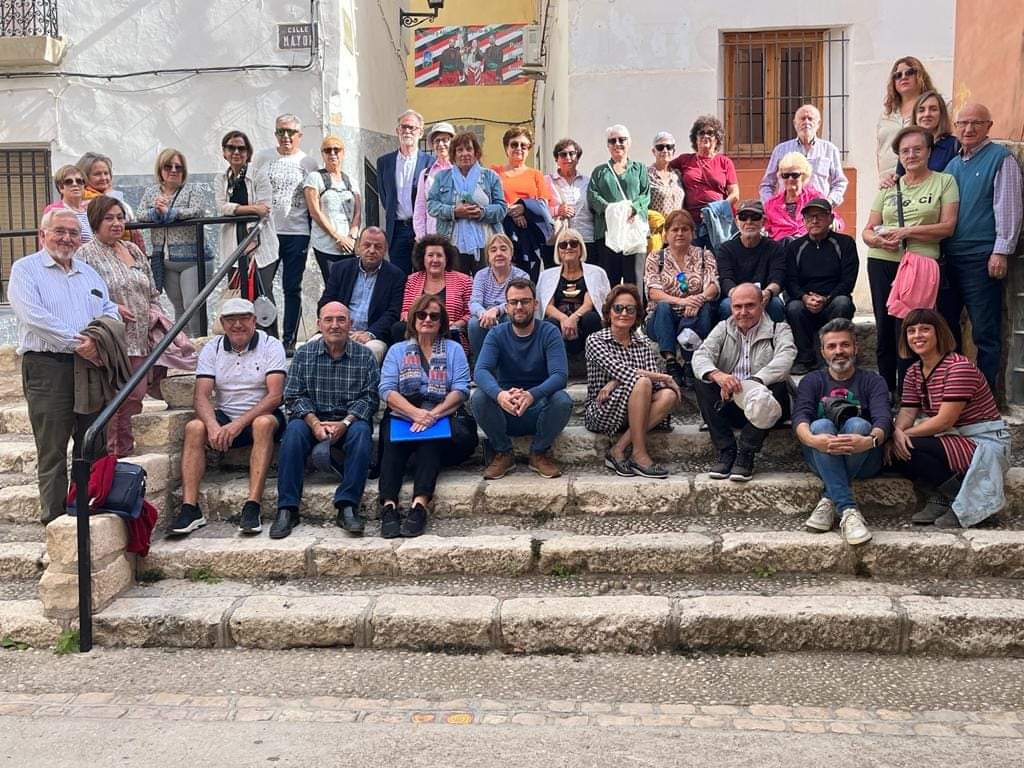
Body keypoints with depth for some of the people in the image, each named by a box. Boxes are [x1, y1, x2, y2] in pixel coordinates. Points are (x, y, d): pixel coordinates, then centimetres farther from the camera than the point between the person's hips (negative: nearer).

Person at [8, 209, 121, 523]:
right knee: (52, 449, -2)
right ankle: (55, 519, 4)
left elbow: (110, 309, 16)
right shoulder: (25, 269, 2)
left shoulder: (88, 272, 20)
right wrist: (76, 343, -16)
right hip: (47, 367, -5)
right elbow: (33, 316, -12)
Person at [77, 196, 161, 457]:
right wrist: (112, 308, -18)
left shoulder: (133, 250, 17)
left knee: (136, 394, 5)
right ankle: (112, 454, 3)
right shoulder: (86, 254, -4)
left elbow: (152, 293, 24)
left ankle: (125, 450, 18)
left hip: (138, 339, 6)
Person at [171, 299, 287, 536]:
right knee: (194, 428, -26)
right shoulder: (212, 349, 5)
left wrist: (239, 424, -26)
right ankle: (190, 508, -28)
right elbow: (201, 396, -5)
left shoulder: (270, 346, -5)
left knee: (264, 424, -36)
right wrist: (213, 426, -27)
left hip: (262, 415, -3)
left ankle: (252, 507, -40)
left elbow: (275, 396, -16)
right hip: (224, 416, 3)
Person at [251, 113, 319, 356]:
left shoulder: (308, 163, 6)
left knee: (292, 289, 4)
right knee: (261, 286, -1)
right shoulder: (262, 158, 8)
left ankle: (289, 340, 11)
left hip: (297, 233, -1)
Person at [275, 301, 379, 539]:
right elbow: (294, 396, 0)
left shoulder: (364, 355, 5)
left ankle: (347, 506, -32)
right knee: (294, 430, -30)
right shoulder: (304, 354, 7)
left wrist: (345, 423, -19)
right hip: (312, 419, 1)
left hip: (349, 421, -1)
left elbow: (370, 397, -3)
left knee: (361, 432, -32)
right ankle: (287, 509, -28)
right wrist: (315, 423, -18)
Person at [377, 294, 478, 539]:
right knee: (392, 439, -32)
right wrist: (416, 413, -15)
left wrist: (433, 414, -16)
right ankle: (389, 506, -43)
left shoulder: (454, 349, 18)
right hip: (402, 414, 1)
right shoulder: (397, 350, 20)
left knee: (430, 438, -34)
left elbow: (460, 390, 3)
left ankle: (420, 505, -46)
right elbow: (387, 390, 4)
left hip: (443, 415, -1)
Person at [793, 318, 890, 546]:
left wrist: (870, 441, -32)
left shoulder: (872, 381, 15)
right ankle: (848, 511, -40)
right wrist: (812, 439, -30)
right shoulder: (812, 381, 17)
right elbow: (800, 417, -5)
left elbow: (883, 420, -6)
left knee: (857, 424, -31)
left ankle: (829, 501, -26)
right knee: (821, 425, -32)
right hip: (822, 458, 1)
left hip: (863, 460, -1)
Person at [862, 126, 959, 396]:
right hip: (882, 264, 4)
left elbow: (947, 227, -5)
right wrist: (877, 240, -11)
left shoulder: (944, 181, 5)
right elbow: (867, 231, 13)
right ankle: (885, 392, 18)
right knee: (884, 330, 8)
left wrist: (904, 232, -13)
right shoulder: (889, 187, 15)